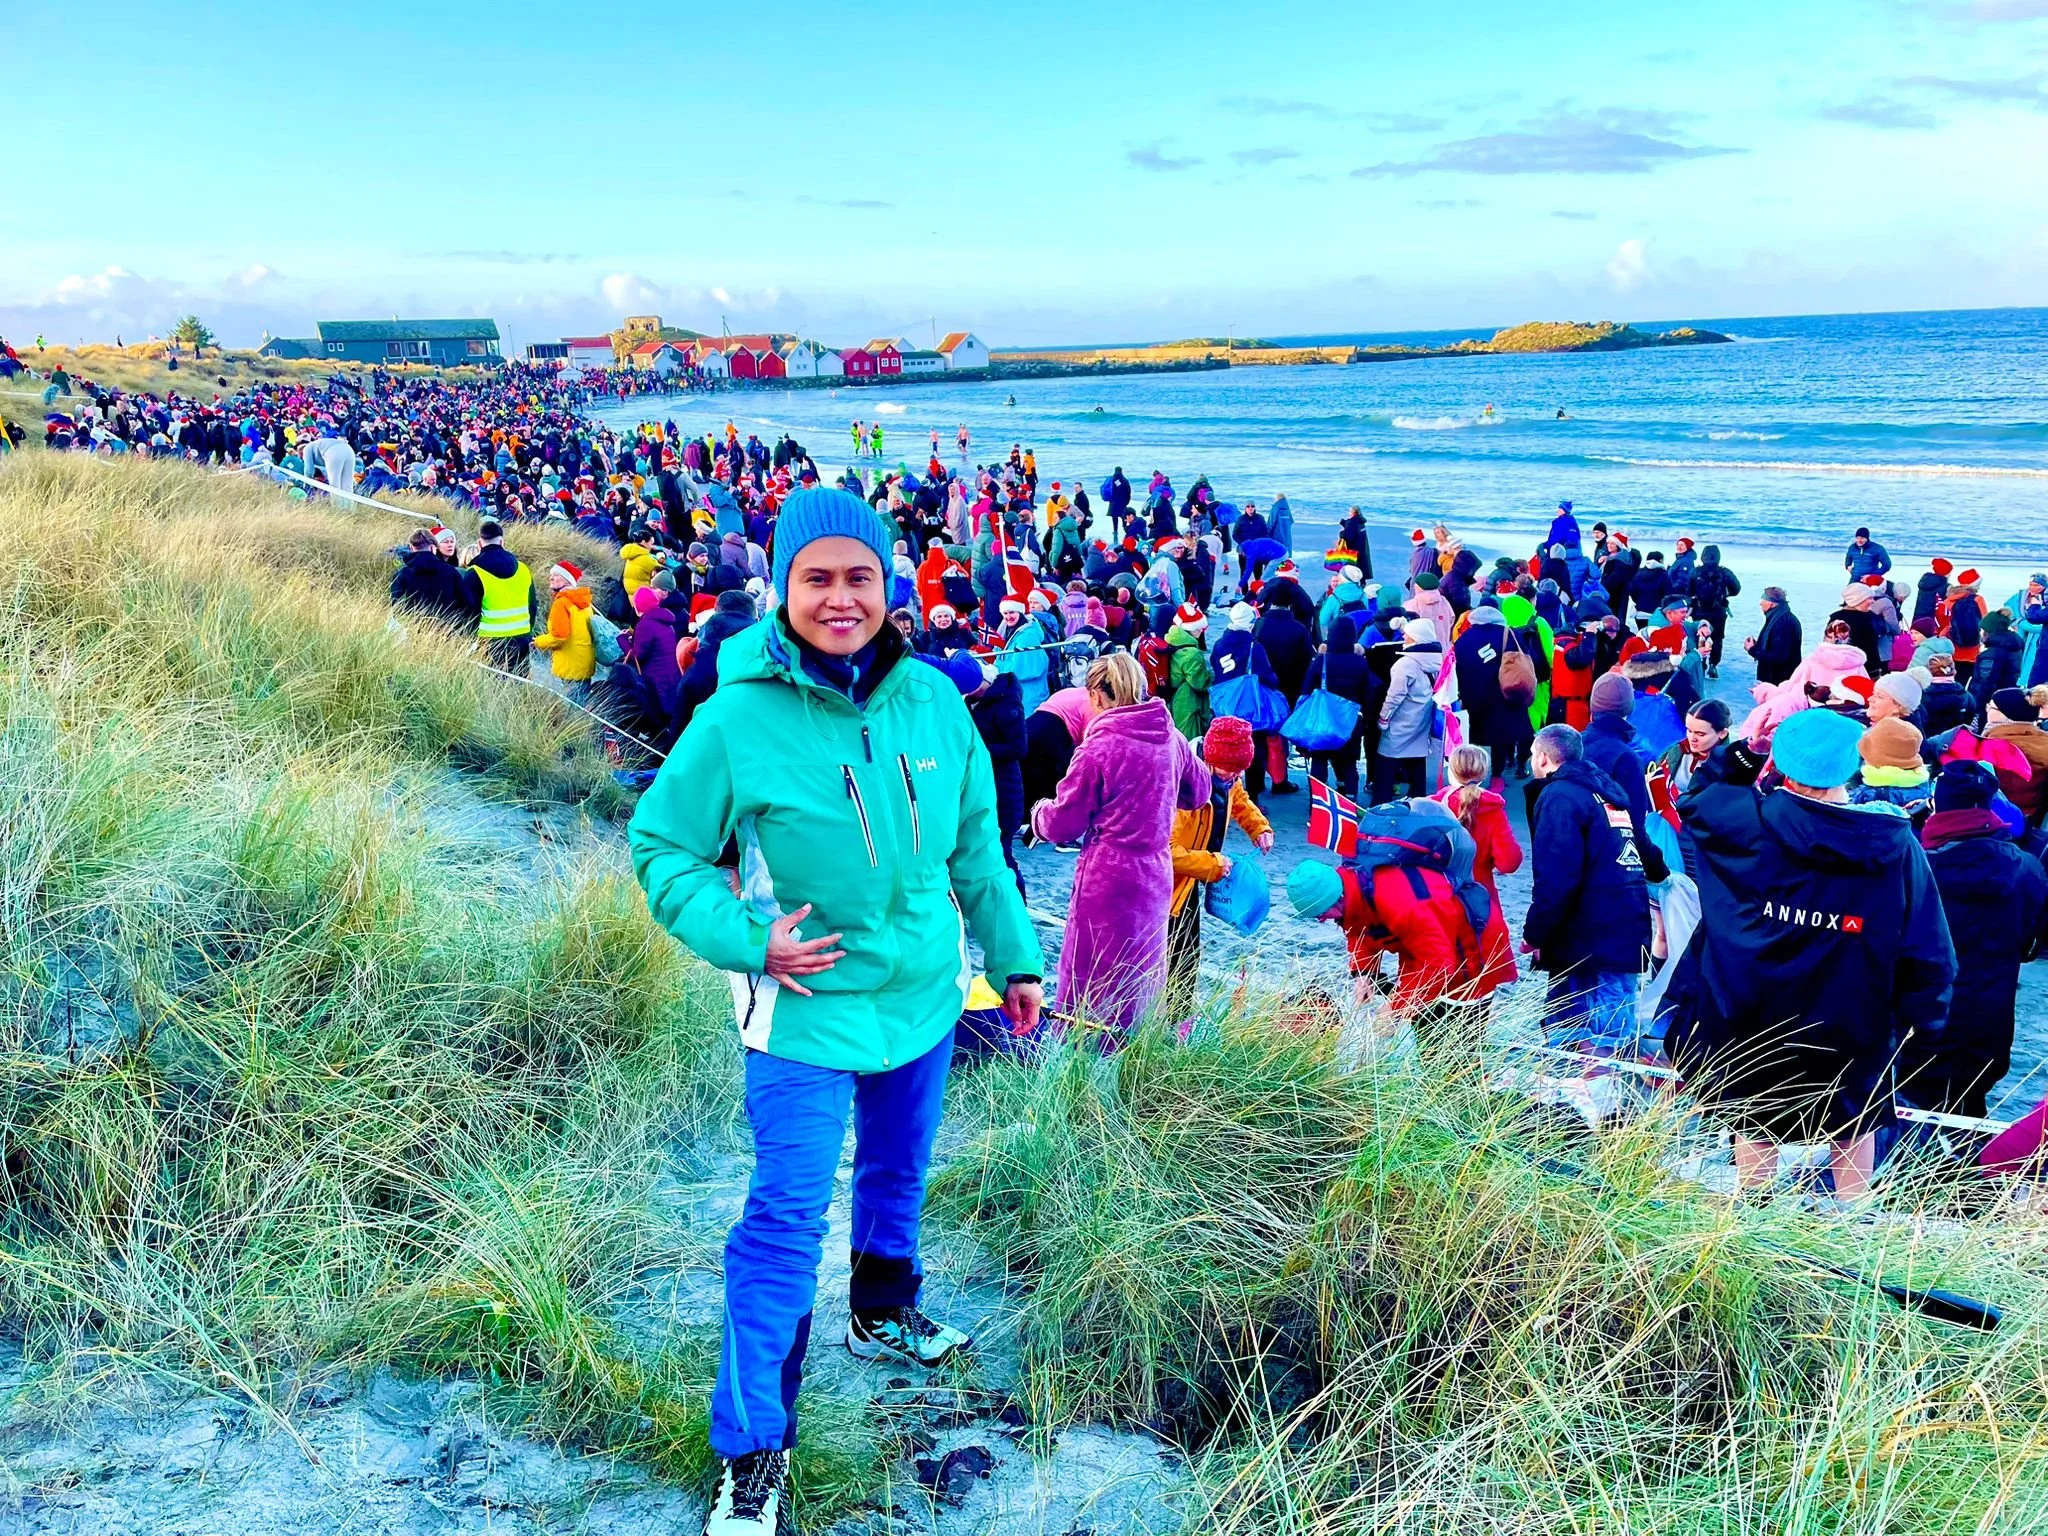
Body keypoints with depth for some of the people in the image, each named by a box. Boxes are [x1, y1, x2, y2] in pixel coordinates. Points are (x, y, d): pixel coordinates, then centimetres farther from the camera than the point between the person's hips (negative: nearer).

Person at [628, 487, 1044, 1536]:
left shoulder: (933, 700, -6)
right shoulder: (739, 718, -18)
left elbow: (975, 844, 6)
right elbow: (662, 847, -9)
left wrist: (1014, 955, 11)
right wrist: (744, 939, -20)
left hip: (925, 994, 5)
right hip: (807, 1011, -5)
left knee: (898, 1172, 25)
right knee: (788, 1221, -2)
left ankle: (882, 1309, 53)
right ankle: (753, 1450, 12)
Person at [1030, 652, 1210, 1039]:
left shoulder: (1098, 748, -17)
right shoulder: (1171, 739, -1)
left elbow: (1063, 823, -10)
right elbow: (1198, 791, 17)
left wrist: (1039, 812, 11)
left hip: (1107, 881, -6)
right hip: (1156, 876, 6)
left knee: (1090, 980, 6)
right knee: (1143, 972, 19)